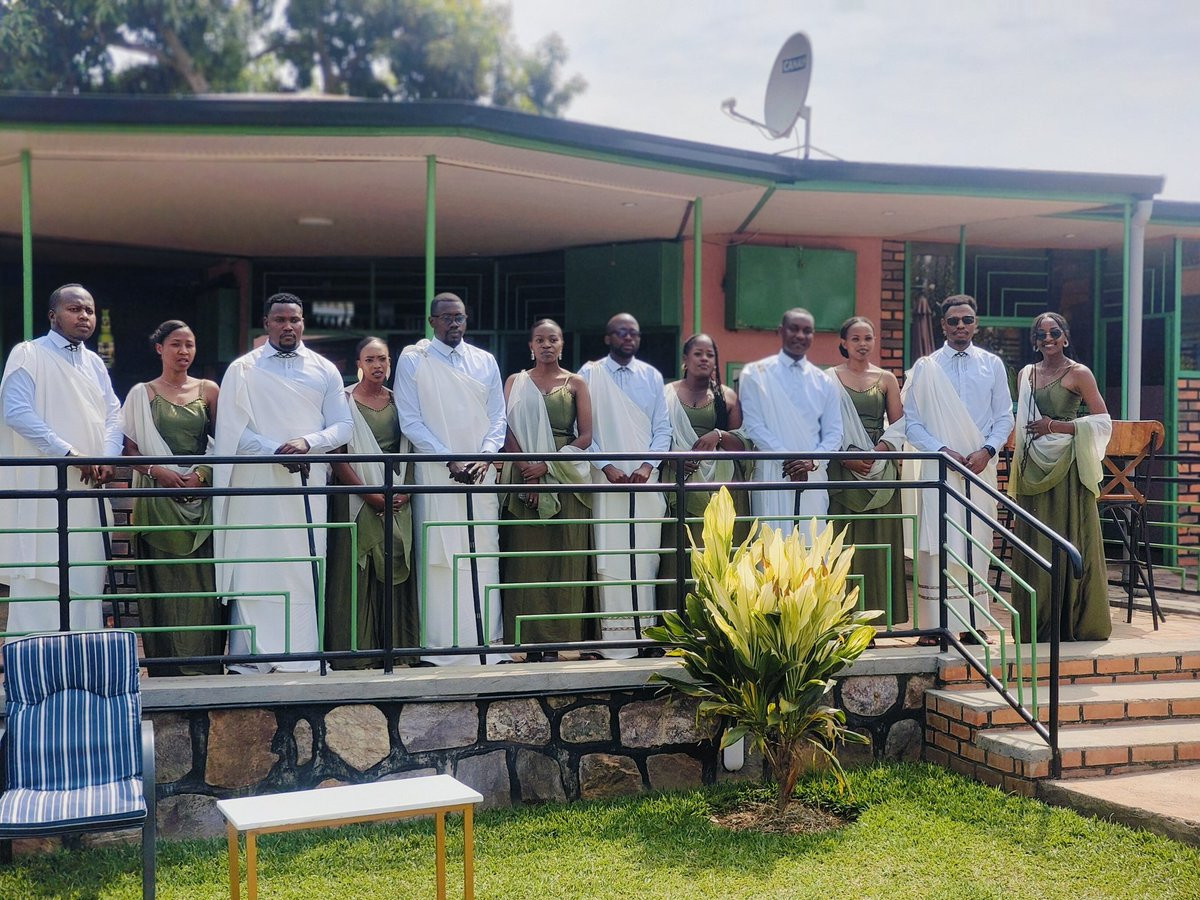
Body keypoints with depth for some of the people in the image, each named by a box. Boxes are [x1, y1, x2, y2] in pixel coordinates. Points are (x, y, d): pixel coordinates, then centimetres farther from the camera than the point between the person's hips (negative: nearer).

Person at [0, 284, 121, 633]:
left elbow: (113, 413, 12)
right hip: (42, 485, -6)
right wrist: (70, 453, -18)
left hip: (87, 486, 6)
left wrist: (108, 457, -7)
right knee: (40, 576, -7)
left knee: (85, 575, 6)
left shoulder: (94, 362, 17)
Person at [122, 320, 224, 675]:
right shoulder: (142, 393, 6)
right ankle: (166, 666, 4)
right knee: (162, 580, -1)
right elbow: (127, 446, 2)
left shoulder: (208, 391, 10)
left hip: (202, 496, 1)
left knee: (204, 577, -3)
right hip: (158, 498, -1)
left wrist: (202, 473, -8)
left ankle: (206, 664, 3)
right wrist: (156, 470, -13)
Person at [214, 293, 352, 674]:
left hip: (309, 485, 2)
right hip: (257, 487, -2)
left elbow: (343, 425, 7)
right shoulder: (242, 370, 5)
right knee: (256, 571, -4)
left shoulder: (324, 370, 12)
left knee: (305, 571, 2)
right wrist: (277, 450, -14)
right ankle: (251, 657, 1)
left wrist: (307, 442, -12)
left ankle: (304, 655, 8)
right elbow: (233, 431, -2)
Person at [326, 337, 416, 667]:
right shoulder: (345, 401, -2)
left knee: (395, 571, 4)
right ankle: (355, 651, 2)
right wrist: (370, 495, -15)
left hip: (397, 502, 4)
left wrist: (405, 490, -4)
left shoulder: (398, 401, 11)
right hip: (358, 500, -4)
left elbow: (410, 450, 12)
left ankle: (393, 645, 11)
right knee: (357, 572, -3)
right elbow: (338, 457, -8)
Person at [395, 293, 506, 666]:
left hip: (481, 475, 3)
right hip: (435, 474, -3)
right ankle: (442, 645, -1)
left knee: (484, 556, 3)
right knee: (439, 557, -4)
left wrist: (484, 457, -8)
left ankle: (485, 638, 8)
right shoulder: (413, 360, 2)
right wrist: (449, 459, -12)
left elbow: (498, 416, 10)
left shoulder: (485, 361, 12)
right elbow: (410, 421, -3)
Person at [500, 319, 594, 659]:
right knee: (526, 556, -3)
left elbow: (586, 436, 1)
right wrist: (527, 469, -13)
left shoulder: (575, 383, 8)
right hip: (525, 477, 0)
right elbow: (507, 430, 2)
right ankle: (530, 638, -1)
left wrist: (548, 465, -10)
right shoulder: (516, 382, 11)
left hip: (566, 479, 0)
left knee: (564, 557, -2)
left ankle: (559, 635, 2)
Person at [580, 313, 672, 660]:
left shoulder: (652, 376, 12)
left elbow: (662, 429, 10)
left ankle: (644, 631, 6)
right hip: (607, 478, -3)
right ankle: (614, 635, -4)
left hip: (646, 479, 3)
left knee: (645, 555, 2)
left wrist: (648, 465, -6)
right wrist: (606, 467, -11)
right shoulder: (590, 374, 3)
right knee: (610, 556, -6)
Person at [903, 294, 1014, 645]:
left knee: (977, 544, 4)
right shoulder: (926, 368, 2)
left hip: (982, 467, 2)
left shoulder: (992, 365, 9)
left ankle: (972, 622, 9)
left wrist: (987, 450, -8)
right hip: (939, 467, -2)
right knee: (937, 544, -5)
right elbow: (911, 422, 1)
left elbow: (1004, 417, 9)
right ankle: (932, 624, -3)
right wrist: (943, 451, -12)